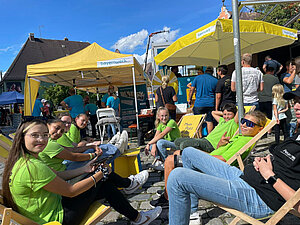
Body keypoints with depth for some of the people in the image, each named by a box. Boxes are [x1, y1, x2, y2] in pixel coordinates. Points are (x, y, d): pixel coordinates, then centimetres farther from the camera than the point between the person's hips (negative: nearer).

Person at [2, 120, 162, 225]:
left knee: (102, 173, 7)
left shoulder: (24, 160, 2)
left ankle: (129, 183, 35)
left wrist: (84, 170, 7)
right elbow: (70, 191, -24)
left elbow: (57, 176, 11)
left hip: (55, 202, 9)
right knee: (106, 186, -1)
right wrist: (99, 175, -14)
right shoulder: (33, 167, -30)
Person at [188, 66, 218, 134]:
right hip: (210, 104, 1)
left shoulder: (197, 78, 5)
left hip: (199, 103, -1)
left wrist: (189, 99, 15)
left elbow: (192, 90, 4)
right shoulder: (215, 80, 6)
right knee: (210, 121, 6)